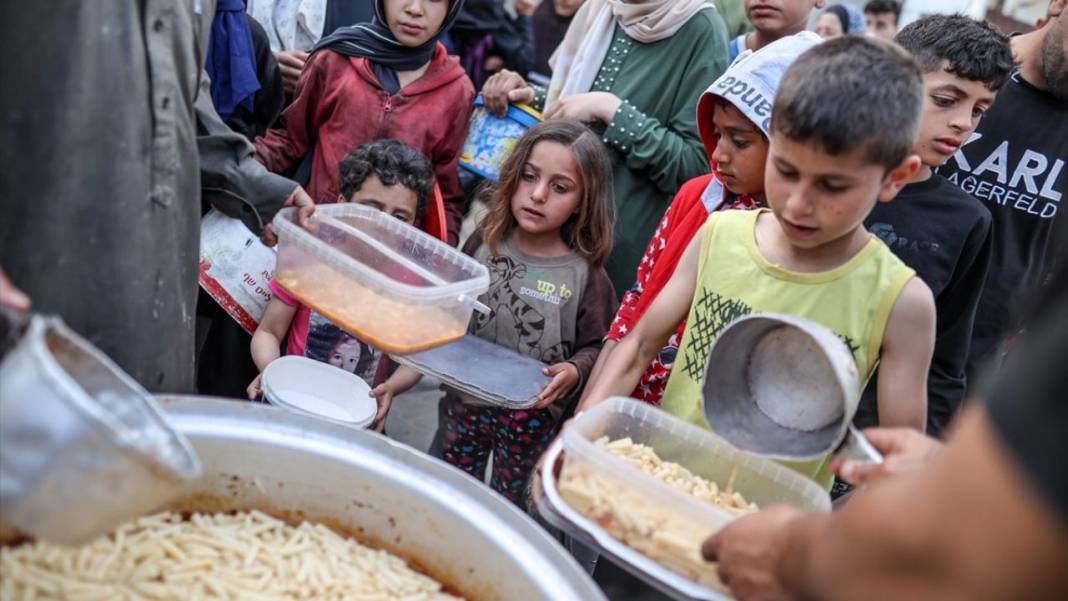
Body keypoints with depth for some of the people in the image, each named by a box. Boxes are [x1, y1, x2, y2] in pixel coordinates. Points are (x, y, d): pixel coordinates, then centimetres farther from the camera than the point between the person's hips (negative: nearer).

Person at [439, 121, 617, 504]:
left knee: (506, 505, 17)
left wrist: (574, 370, -24)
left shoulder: (584, 274, -13)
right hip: (467, 399, 3)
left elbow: (595, 346, -5)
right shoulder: (485, 243, -4)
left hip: (532, 416, -3)